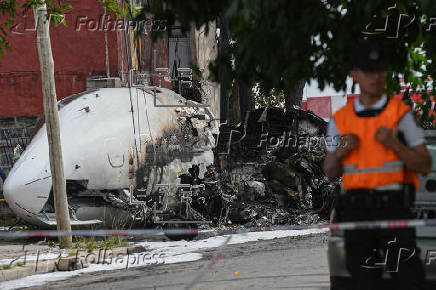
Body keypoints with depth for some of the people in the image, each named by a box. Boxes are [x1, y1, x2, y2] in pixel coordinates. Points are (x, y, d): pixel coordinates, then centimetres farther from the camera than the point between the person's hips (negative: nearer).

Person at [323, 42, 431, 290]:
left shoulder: (402, 114, 1)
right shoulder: (340, 120, 9)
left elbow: (425, 166, 0)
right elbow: (331, 174, 14)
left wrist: (394, 144, -16)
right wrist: (339, 152, -7)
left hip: (393, 207, -2)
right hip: (356, 211, 3)